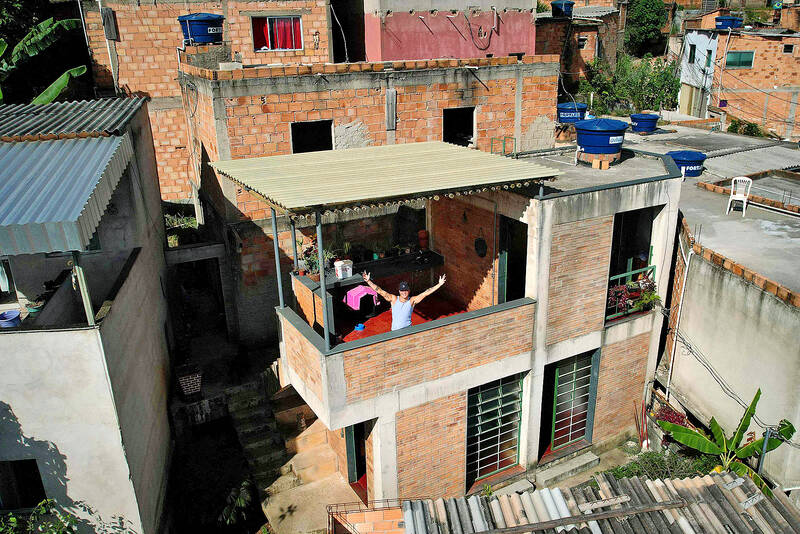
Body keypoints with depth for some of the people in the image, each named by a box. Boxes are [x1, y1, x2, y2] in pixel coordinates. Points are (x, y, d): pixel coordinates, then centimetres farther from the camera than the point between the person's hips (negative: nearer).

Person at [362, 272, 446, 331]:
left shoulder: (412, 301, 2)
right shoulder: (394, 299, 2)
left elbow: (426, 293, 1)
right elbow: (380, 291, 0)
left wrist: (439, 284, -1)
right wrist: (368, 281, -6)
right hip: (395, 330, 0)